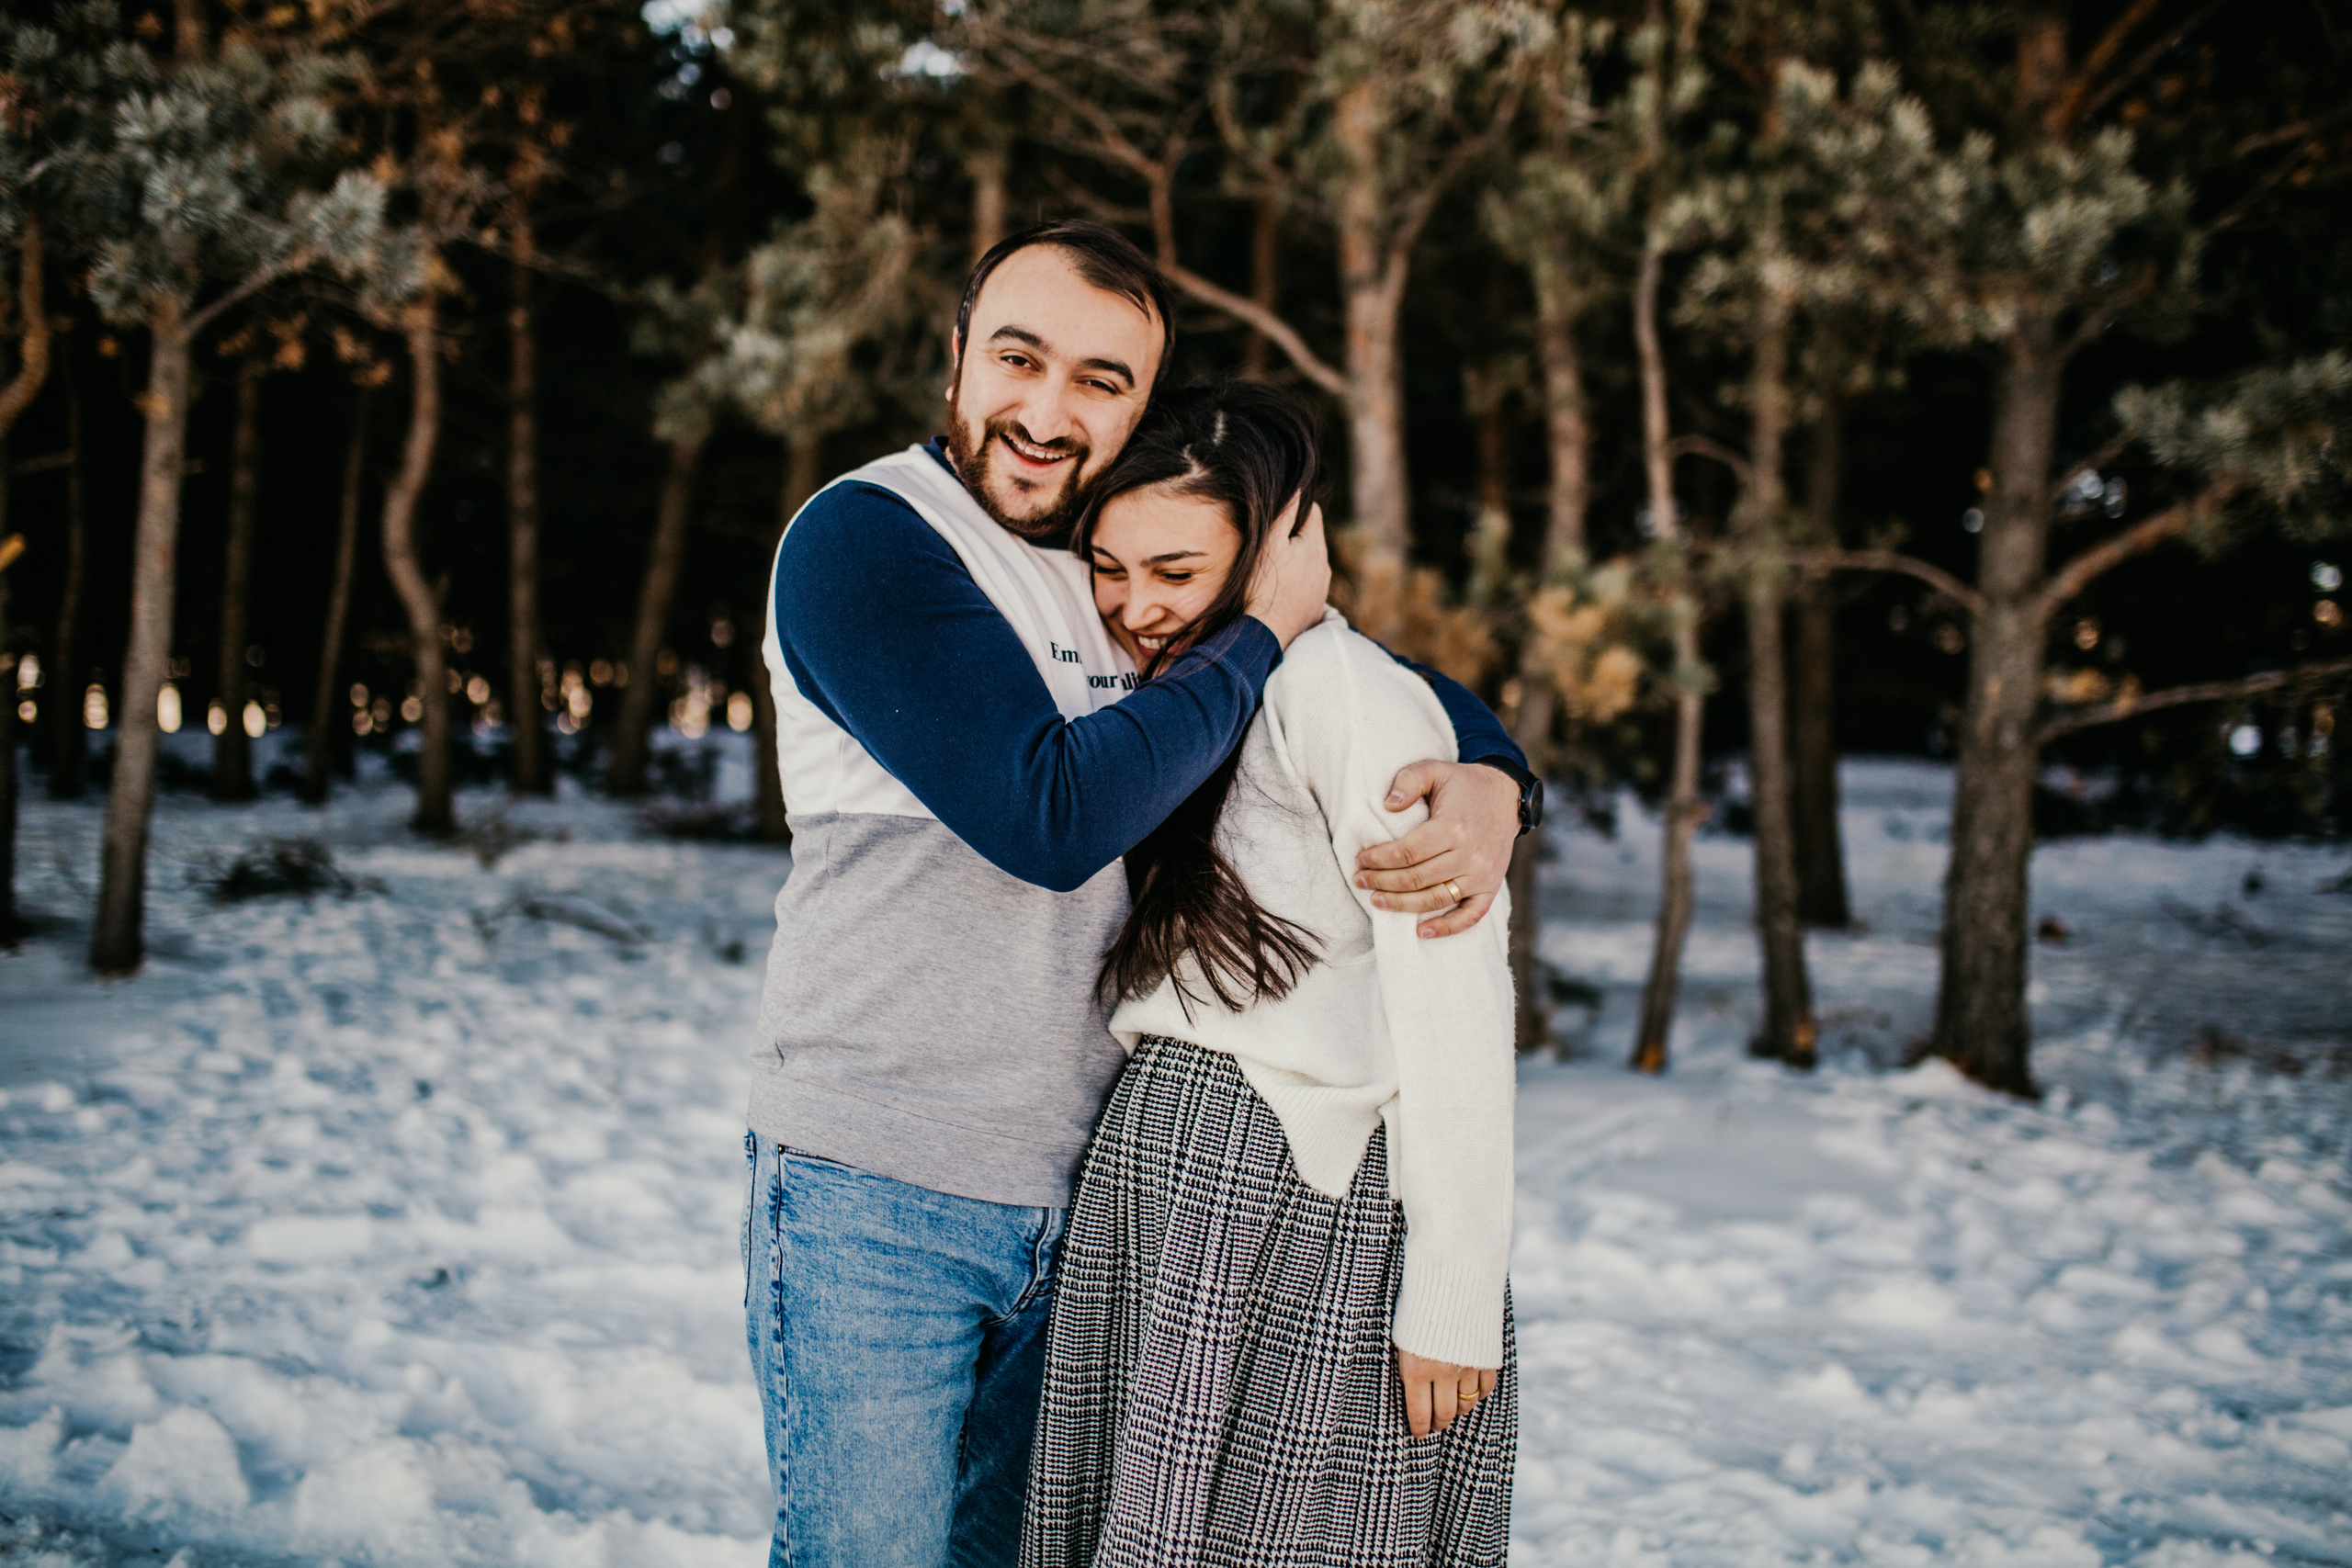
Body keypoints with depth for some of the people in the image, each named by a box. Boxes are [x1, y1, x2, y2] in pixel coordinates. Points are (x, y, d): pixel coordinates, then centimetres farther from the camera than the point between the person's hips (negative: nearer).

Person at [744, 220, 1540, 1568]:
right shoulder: (863, 537, -13)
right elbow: (1055, 816, -24)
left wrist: (1490, 779, -9)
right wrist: (1265, 626, -15)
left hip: (1088, 1189, 6)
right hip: (873, 1200, -6)